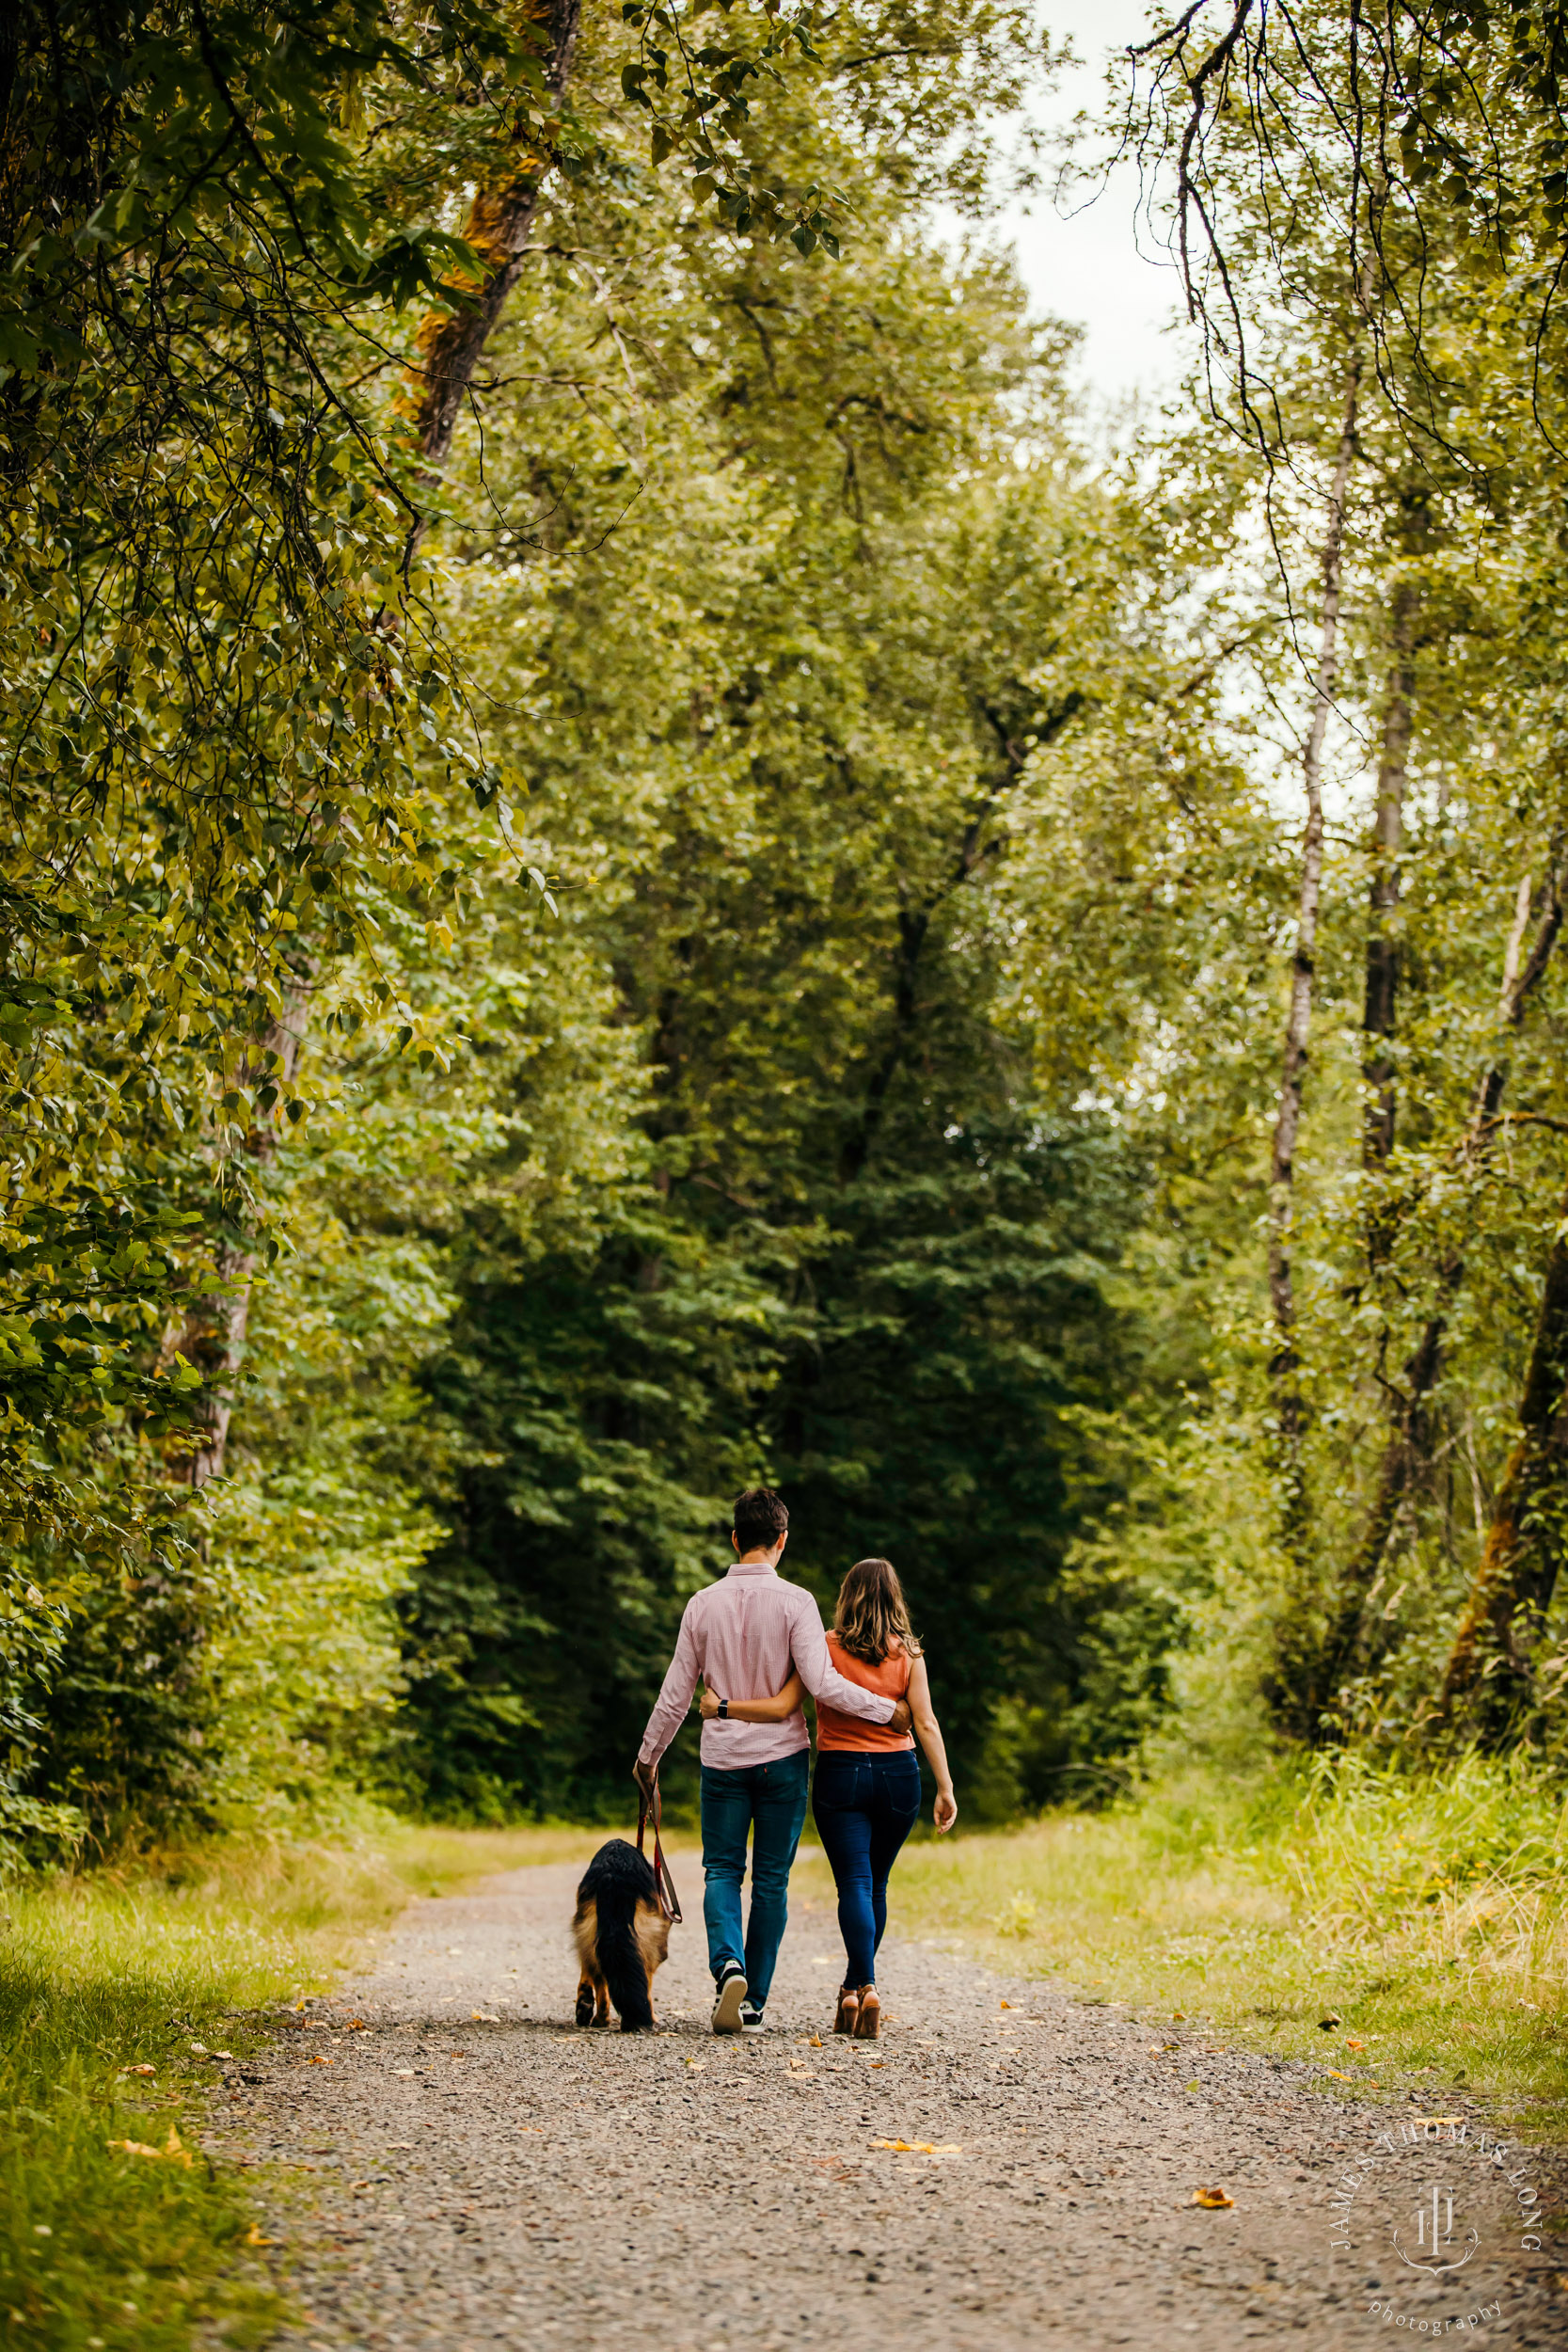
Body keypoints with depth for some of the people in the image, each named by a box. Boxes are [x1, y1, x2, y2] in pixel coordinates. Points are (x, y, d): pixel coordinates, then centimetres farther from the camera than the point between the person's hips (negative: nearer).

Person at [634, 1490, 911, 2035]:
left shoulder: (704, 1603, 0)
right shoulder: (795, 1602, -8)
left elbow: (677, 1691, 5)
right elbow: (822, 1683, -15)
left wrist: (648, 1755, 17)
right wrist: (889, 1709, -4)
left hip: (723, 1755, 1)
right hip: (781, 1754, -1)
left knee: (722, 1869, 8)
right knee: (771, 1877, 7)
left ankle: (728, 1963, -18)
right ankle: (753, 2001, 7)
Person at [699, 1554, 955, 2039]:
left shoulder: (826, 1648, -4)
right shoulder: (908, 1655, 0)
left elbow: (781, 1707, -9)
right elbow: (926, 1724, -5)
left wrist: (721, 1706, 1)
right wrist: (946, 1790, -3)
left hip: (840, 1773, -2)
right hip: (898, 1774, 2)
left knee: (855, 1884, -6)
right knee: (876, 1884, 16)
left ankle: (866, 1987, -25)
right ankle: (854, 1991, 23)